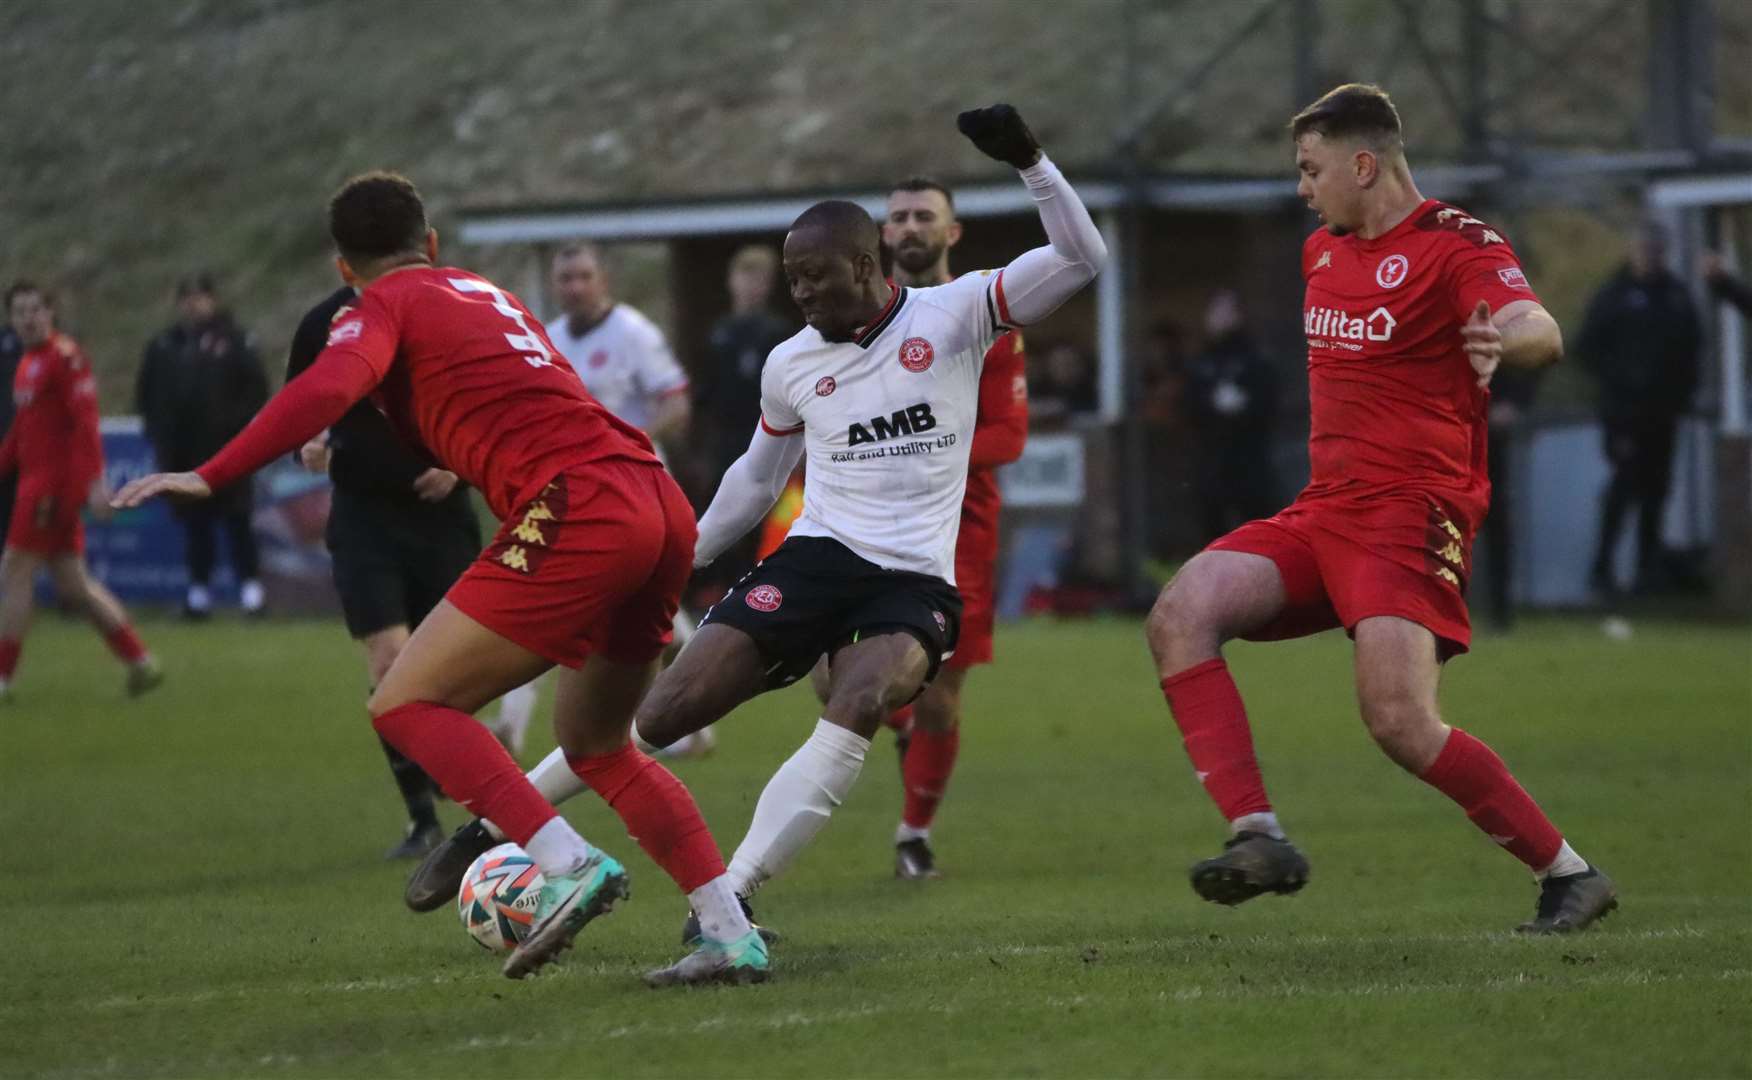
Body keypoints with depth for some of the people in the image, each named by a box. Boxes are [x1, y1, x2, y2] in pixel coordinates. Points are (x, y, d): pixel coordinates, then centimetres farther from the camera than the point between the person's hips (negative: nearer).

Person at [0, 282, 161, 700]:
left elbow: (85, 422, -18)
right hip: (36, 476, 9)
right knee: (71, 581, 10)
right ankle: (140, 661, 14)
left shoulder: (64, 356, -11)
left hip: (54, 483, -9)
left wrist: (93, 481, -24)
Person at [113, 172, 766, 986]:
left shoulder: (384, 307, 5)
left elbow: (326, 390, -14)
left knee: (407, 703, -5)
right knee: (594, 744, 24)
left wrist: (210, 477, -22)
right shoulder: (488, 294, 27)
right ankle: (732, 934, 16)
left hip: (577, 512, -8)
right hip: (662, 510, 8)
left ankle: (568, 865, -21)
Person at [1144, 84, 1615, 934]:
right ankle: (1257, 837, -20)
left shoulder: (1458, 245, -10)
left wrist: (1505, 338, -51)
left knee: (1399, 721, -23)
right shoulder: (1323, 251, 17)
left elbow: (1541, 334, -29)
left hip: (1412, 513, -8)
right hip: (1324, 511, 8)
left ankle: (1569, 873, -6)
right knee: (1179, 616, -14)